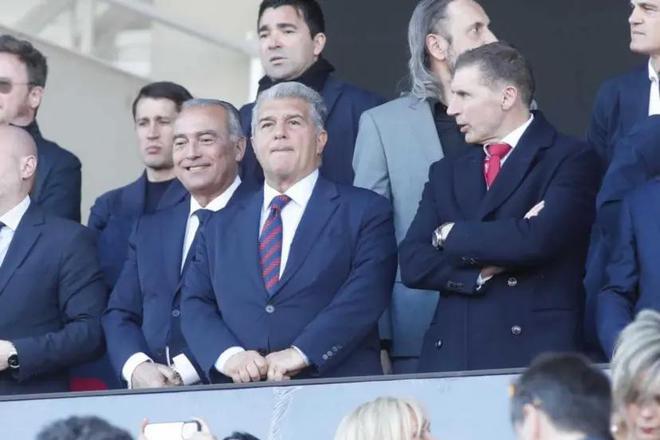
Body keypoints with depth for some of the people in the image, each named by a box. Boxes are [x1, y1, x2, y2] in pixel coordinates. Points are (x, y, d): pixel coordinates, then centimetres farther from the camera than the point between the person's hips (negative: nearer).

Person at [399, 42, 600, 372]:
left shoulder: (571, 159, 1)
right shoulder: (446, 174, 19)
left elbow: (537, 240, -15)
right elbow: (412, 264, 8)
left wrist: (452, 234, -1)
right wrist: (482, 270, -8)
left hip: (534, 354, -4)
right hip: (451, 355, 5)